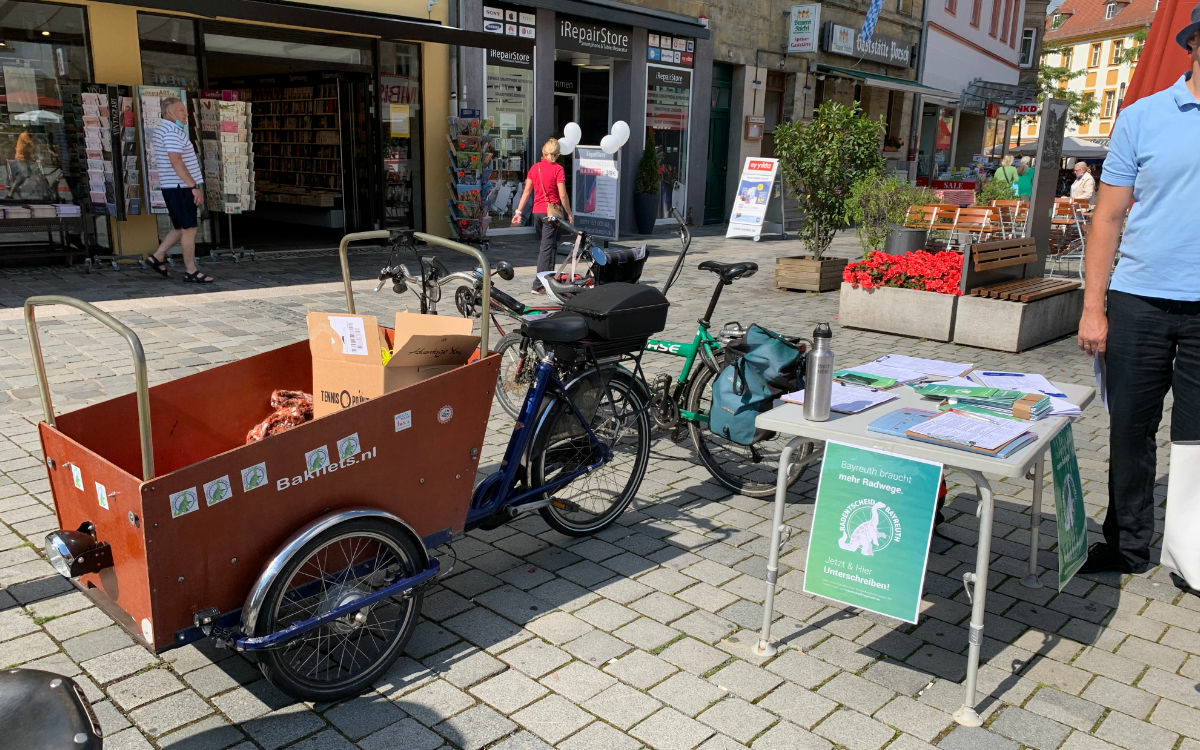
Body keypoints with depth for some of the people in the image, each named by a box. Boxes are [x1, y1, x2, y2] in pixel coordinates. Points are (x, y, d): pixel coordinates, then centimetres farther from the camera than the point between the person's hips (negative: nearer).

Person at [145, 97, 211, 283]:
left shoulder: (162, 129, 20)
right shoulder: (172, 131, -14)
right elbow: (176, 162, -22)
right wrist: (195, 186, -21)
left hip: (175, 188, 10)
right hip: (181, 188, -10)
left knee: (181, 228, 18)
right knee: (189, 229, -5)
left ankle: (158, 257, 22)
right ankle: (191, 271, 0)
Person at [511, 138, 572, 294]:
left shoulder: (534, 168, 6)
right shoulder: (558, 169, -8)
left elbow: (526, 191, 5)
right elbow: (562, 195, -11)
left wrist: (519, 211, 8)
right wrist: (569, 214, -2)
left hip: (537, 211, 5)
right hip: (551, 211, -5)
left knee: (542, 246, 18)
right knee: (547, 247, -3)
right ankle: (538, 285, -6)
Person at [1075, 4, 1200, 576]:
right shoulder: (1143, 117, 3)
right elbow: (1108, 217, 3)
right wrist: (1093, 308, -2)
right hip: (1139, 302, 0)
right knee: (1130, 431, 9)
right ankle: (1128, 545, 24)